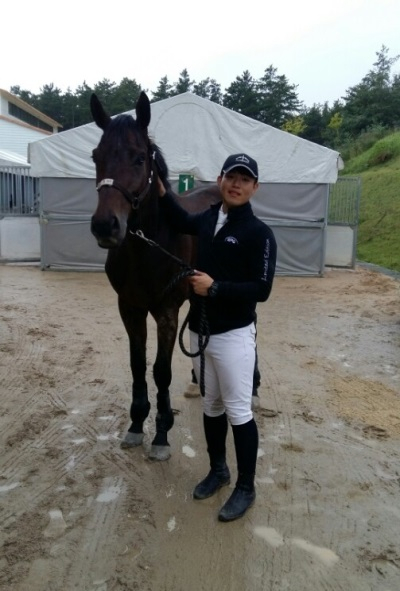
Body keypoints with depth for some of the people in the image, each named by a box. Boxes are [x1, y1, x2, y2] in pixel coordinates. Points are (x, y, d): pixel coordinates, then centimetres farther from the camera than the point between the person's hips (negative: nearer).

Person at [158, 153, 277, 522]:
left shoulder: (259, 233, -14)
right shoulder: (207, 219, 5)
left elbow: (261, 289, -19)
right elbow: (181, 221, 27)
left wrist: (214, 287, -22)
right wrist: (160, 188, 14)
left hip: (233, 336, -6)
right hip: (200, 331, 7)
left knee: (238, 411, 4)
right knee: (211, 405, 19)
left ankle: (246, 488, 22)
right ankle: (218, 470, 38)